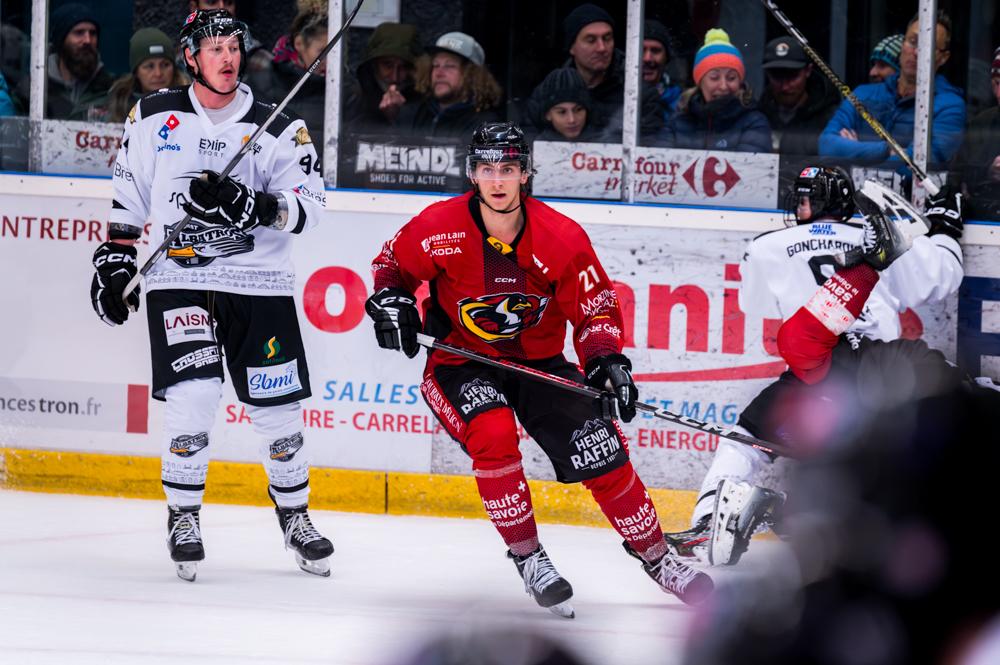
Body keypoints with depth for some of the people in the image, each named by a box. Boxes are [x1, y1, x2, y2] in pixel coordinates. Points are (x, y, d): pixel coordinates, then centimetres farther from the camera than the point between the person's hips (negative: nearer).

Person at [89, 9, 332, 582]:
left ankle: (295, 515, 25)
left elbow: (308, 206, -9)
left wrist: (248, 205, -25)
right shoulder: (155, 118, 5)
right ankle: (184, 517, 1)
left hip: (259, 282, 0)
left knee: (278, 411, 1)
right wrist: (114, 259, 10)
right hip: (179, 280, 0)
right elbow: (127, 196, 16)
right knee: (194, 395, -17)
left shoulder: (277, 129, 0)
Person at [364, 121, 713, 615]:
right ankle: (527, 557, -15)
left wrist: (607, 361, -22)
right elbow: (393, 263, 2)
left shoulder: (561, 238, -15)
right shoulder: (439, 228, -17)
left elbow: (595, 308, -6)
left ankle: (656, 558, 16)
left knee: (602, 454, -7)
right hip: (461, 364, -2)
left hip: (538, 363, 2)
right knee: (493, 434, -31)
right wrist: (390, 301, -18)